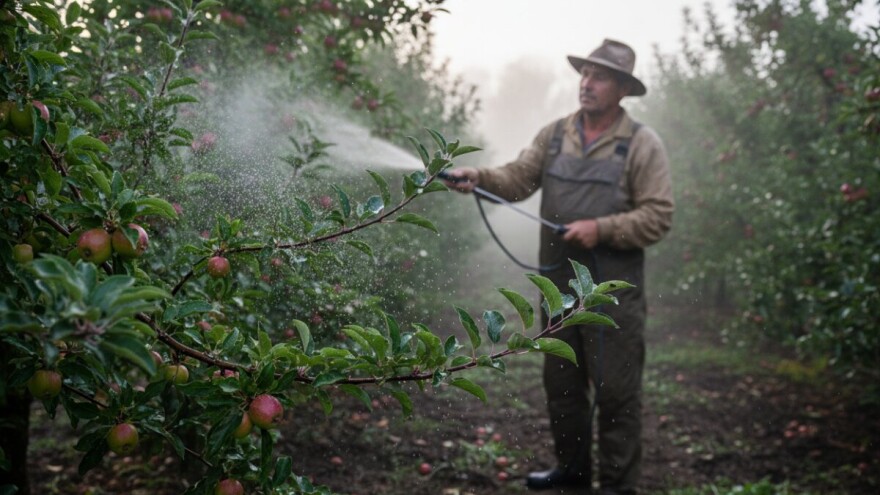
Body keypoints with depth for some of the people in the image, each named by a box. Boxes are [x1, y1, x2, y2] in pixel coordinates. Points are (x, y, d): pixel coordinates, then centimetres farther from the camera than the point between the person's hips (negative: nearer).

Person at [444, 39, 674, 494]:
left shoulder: (642, 144, -5)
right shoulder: (554, 134, 9)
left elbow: (657, 216, -9)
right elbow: (518, 178, -2)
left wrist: (602, 229, -19)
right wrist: (476, 178, -20)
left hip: (613, 291, -5)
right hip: (559, 285, 5)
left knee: (615, 390, 2)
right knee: (561, 383, 17)